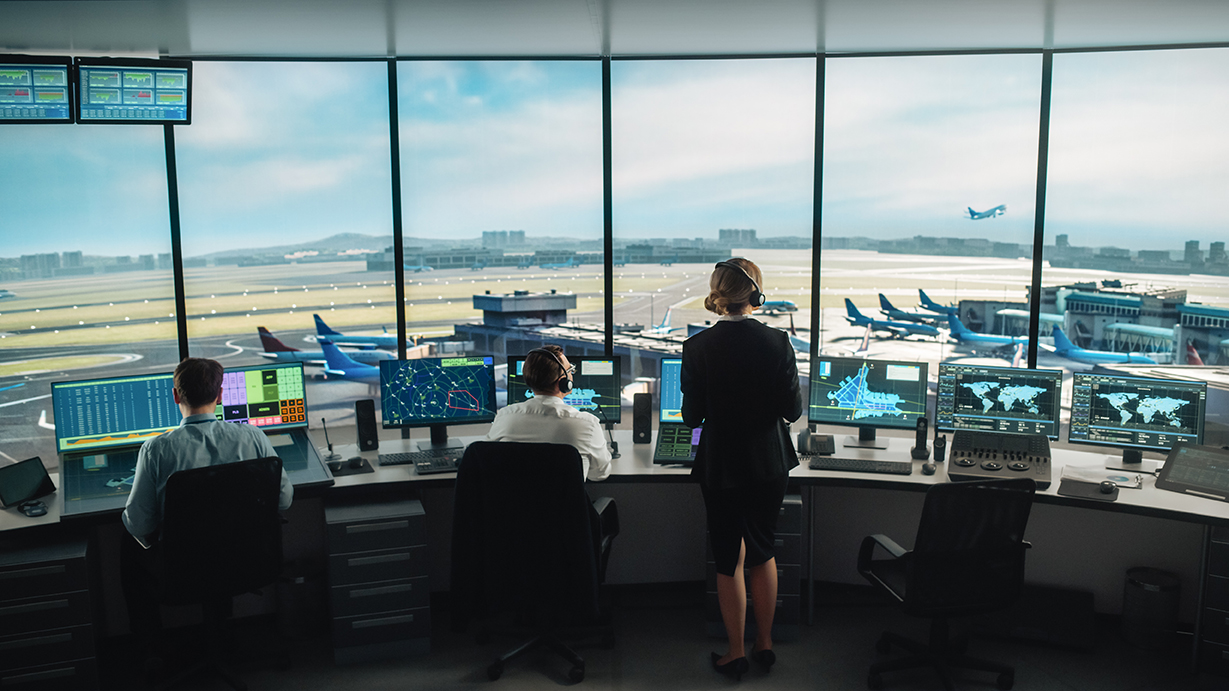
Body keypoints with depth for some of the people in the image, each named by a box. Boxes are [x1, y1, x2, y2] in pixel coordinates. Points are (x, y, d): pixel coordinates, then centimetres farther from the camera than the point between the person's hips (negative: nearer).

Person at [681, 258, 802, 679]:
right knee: (763, 552, 19)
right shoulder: (776, 342, -11)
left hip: (720, 466, -2)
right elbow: (793, 410, -7)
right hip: (768, 464, 2)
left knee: (728, 560, 10)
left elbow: (692, 416, -8)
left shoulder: (697, 347, -13)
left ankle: (736, 654, 20)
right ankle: (764, 644, 29)